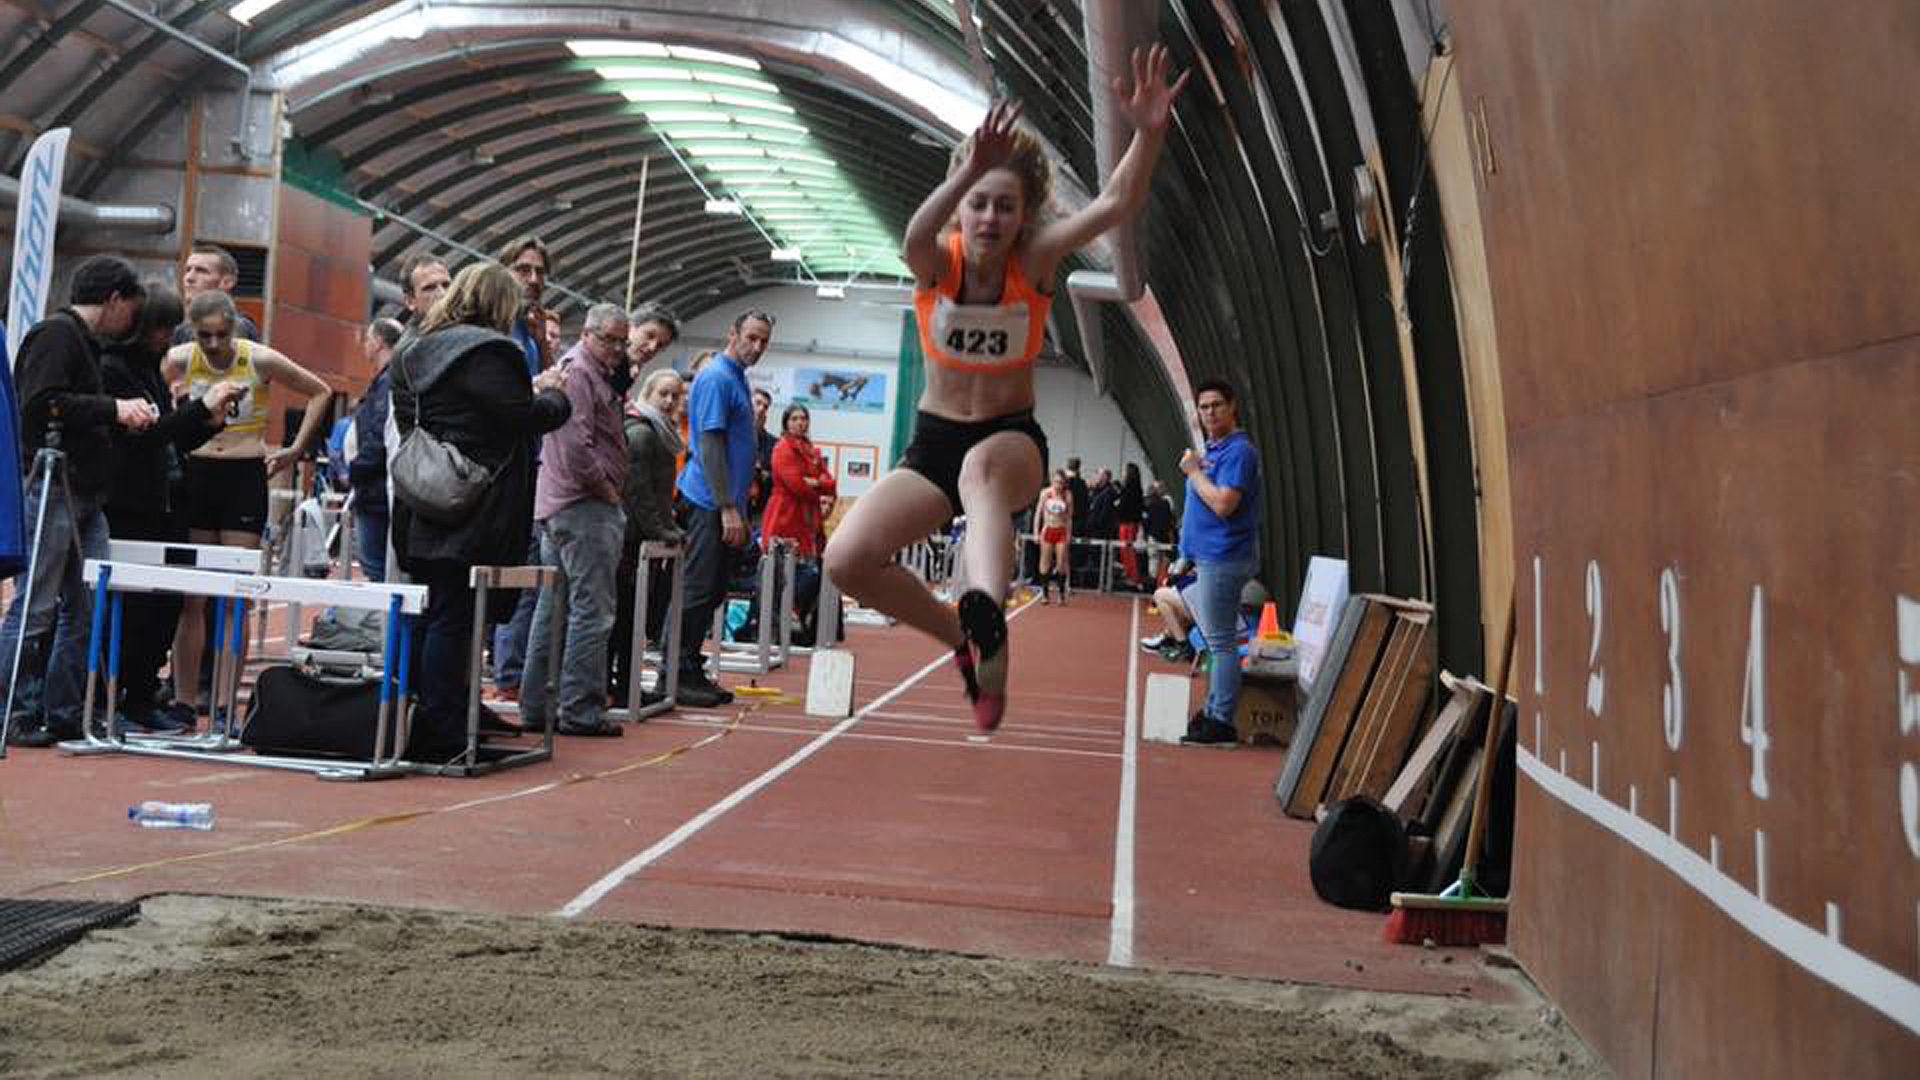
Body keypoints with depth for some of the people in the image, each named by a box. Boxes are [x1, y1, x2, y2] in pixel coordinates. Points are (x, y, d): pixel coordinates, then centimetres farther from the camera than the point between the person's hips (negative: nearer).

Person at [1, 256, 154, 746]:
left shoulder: (81, 339, 22)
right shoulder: (55, 333, -8)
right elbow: (41, 404, -20)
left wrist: (124, 414, 14)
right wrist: (113, 409, -14)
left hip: (81, 496, 10)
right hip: (48, 488, -10)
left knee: (87, 606, 7)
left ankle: (63, 714, 13)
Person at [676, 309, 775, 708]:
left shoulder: (738, 379, 17)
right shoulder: (716, 378, -11)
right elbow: (709, 445, -18)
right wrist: (728, 509, -21)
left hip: (724, 505, 10)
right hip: (710, 504, -10)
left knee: (713, 592, 11)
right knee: (699, 591, -7)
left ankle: (692, 671, 17)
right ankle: (677, 678, -3)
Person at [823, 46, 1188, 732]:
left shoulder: (1035, 259, -11)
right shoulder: (939, 262, -11)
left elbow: (1117, 204, -28)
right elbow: (915, 236, -39)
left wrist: (1149, 133, -47)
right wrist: (972, 169, -57)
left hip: (1013, 438, -3)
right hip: (933, 441, 3)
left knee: (982, 467, -40)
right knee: (847, 560, -14)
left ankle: (986, 613, -65)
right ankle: (969, 640, 8)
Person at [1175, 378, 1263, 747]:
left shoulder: (1239, 451, -14)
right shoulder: (1210, 449, 18)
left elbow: (1223, 503, -24)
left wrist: (1194, 471, -13)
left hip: (1223, 560, -10)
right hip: (1205, 558, 10)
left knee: (1221, 643, -8)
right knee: (1216, 642, 16)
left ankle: (1221, 723, -5)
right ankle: (1212, 713, 23)